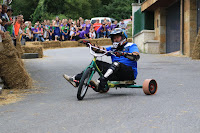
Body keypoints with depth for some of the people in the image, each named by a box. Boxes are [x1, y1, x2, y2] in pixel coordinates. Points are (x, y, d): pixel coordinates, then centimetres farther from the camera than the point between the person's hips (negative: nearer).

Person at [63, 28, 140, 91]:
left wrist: (123, 54, -33)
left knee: (116, 64, -36)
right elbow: (102, 50, 9)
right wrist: (93, 46, -10)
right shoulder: (113, 48, 24)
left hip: (130, 73, -6)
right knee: (97, 63, -4)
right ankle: (76, 79, -15)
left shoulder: (131, 46, 5)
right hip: (116, 74, 6)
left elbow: (136, 56, -17)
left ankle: (101, 84, -52)